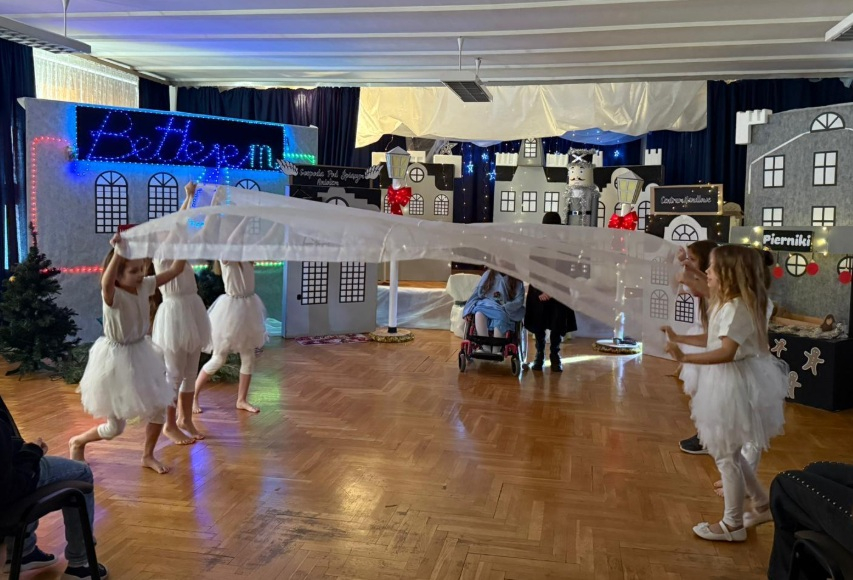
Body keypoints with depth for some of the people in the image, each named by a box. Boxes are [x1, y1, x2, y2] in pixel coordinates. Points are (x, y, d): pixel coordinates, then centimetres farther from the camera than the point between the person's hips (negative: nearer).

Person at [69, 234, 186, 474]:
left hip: (141, 354, 6)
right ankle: (78, 442, 36)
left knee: (159, 407, 7)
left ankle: (148, 456, 28)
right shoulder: (113, 295, -24)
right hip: (116, 359, -6)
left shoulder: (145, 286, -6)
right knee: (115, 427, 6)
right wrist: (118, 253, -59)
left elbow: (175, 270, -5)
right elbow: (106, 282, -50)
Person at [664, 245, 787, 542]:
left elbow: (726, 352, -32)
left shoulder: (736, 308, -23)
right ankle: (761, 503, 36)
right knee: (728, 451, 21)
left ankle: (733, 524, 17)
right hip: (728, 383, 10)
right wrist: (679, 338, 19)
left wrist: (685, 358, -37)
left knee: (726, 455, 2)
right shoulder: (727, 304, 10)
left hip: (734, 386, -10)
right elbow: (713, 339, 20)